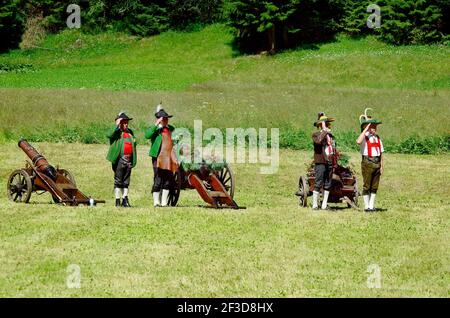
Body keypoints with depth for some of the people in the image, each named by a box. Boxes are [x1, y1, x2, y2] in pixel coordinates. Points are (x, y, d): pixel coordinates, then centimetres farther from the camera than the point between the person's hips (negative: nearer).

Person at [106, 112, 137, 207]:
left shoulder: (130, 132, 18)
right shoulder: (117, 132, -1)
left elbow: (134, 145, 27)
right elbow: (110, 135, -23)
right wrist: (117, 125, -18)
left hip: (129, 160, 6)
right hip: (119, 159, -6)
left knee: (126, 181, 9)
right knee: (118, 181, -1)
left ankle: (125, 200, 13)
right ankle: (117, 200, 2)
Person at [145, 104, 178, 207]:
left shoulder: (169, 129, 15)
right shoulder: (155, 129, -3)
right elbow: (147, 135, -23)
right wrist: (156, 124, -22)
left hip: (169, 159, 6)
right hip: (159, 159, -6)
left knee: (168, 181, 8)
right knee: (158, 181, -5)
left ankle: (164, 202, 15)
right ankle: (156, 202, 1)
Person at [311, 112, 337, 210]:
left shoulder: (331, 136, 18)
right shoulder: (316, 134, -2)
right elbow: (318, 141, -26)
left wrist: (334, 163, 17)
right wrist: (324, 130, -17)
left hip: (329, 163, 6)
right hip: (320, 162, -6)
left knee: (328, 185, 7)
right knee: (318, 184, -7)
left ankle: (324, 205, 12)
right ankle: (315, 204, -3)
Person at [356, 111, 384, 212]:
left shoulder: (377, 138, 14)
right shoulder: (364, 137, -5)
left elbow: (381, 152, 16)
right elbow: (358, 142, -30)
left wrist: (382, 166, 10)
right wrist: (366, 129, -23)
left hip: (377, 163, 6)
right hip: (367, 162, -6)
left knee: (374, 186, 9)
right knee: (366, 186, -1)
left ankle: (371, 205, 16)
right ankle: (366, 206, 4)